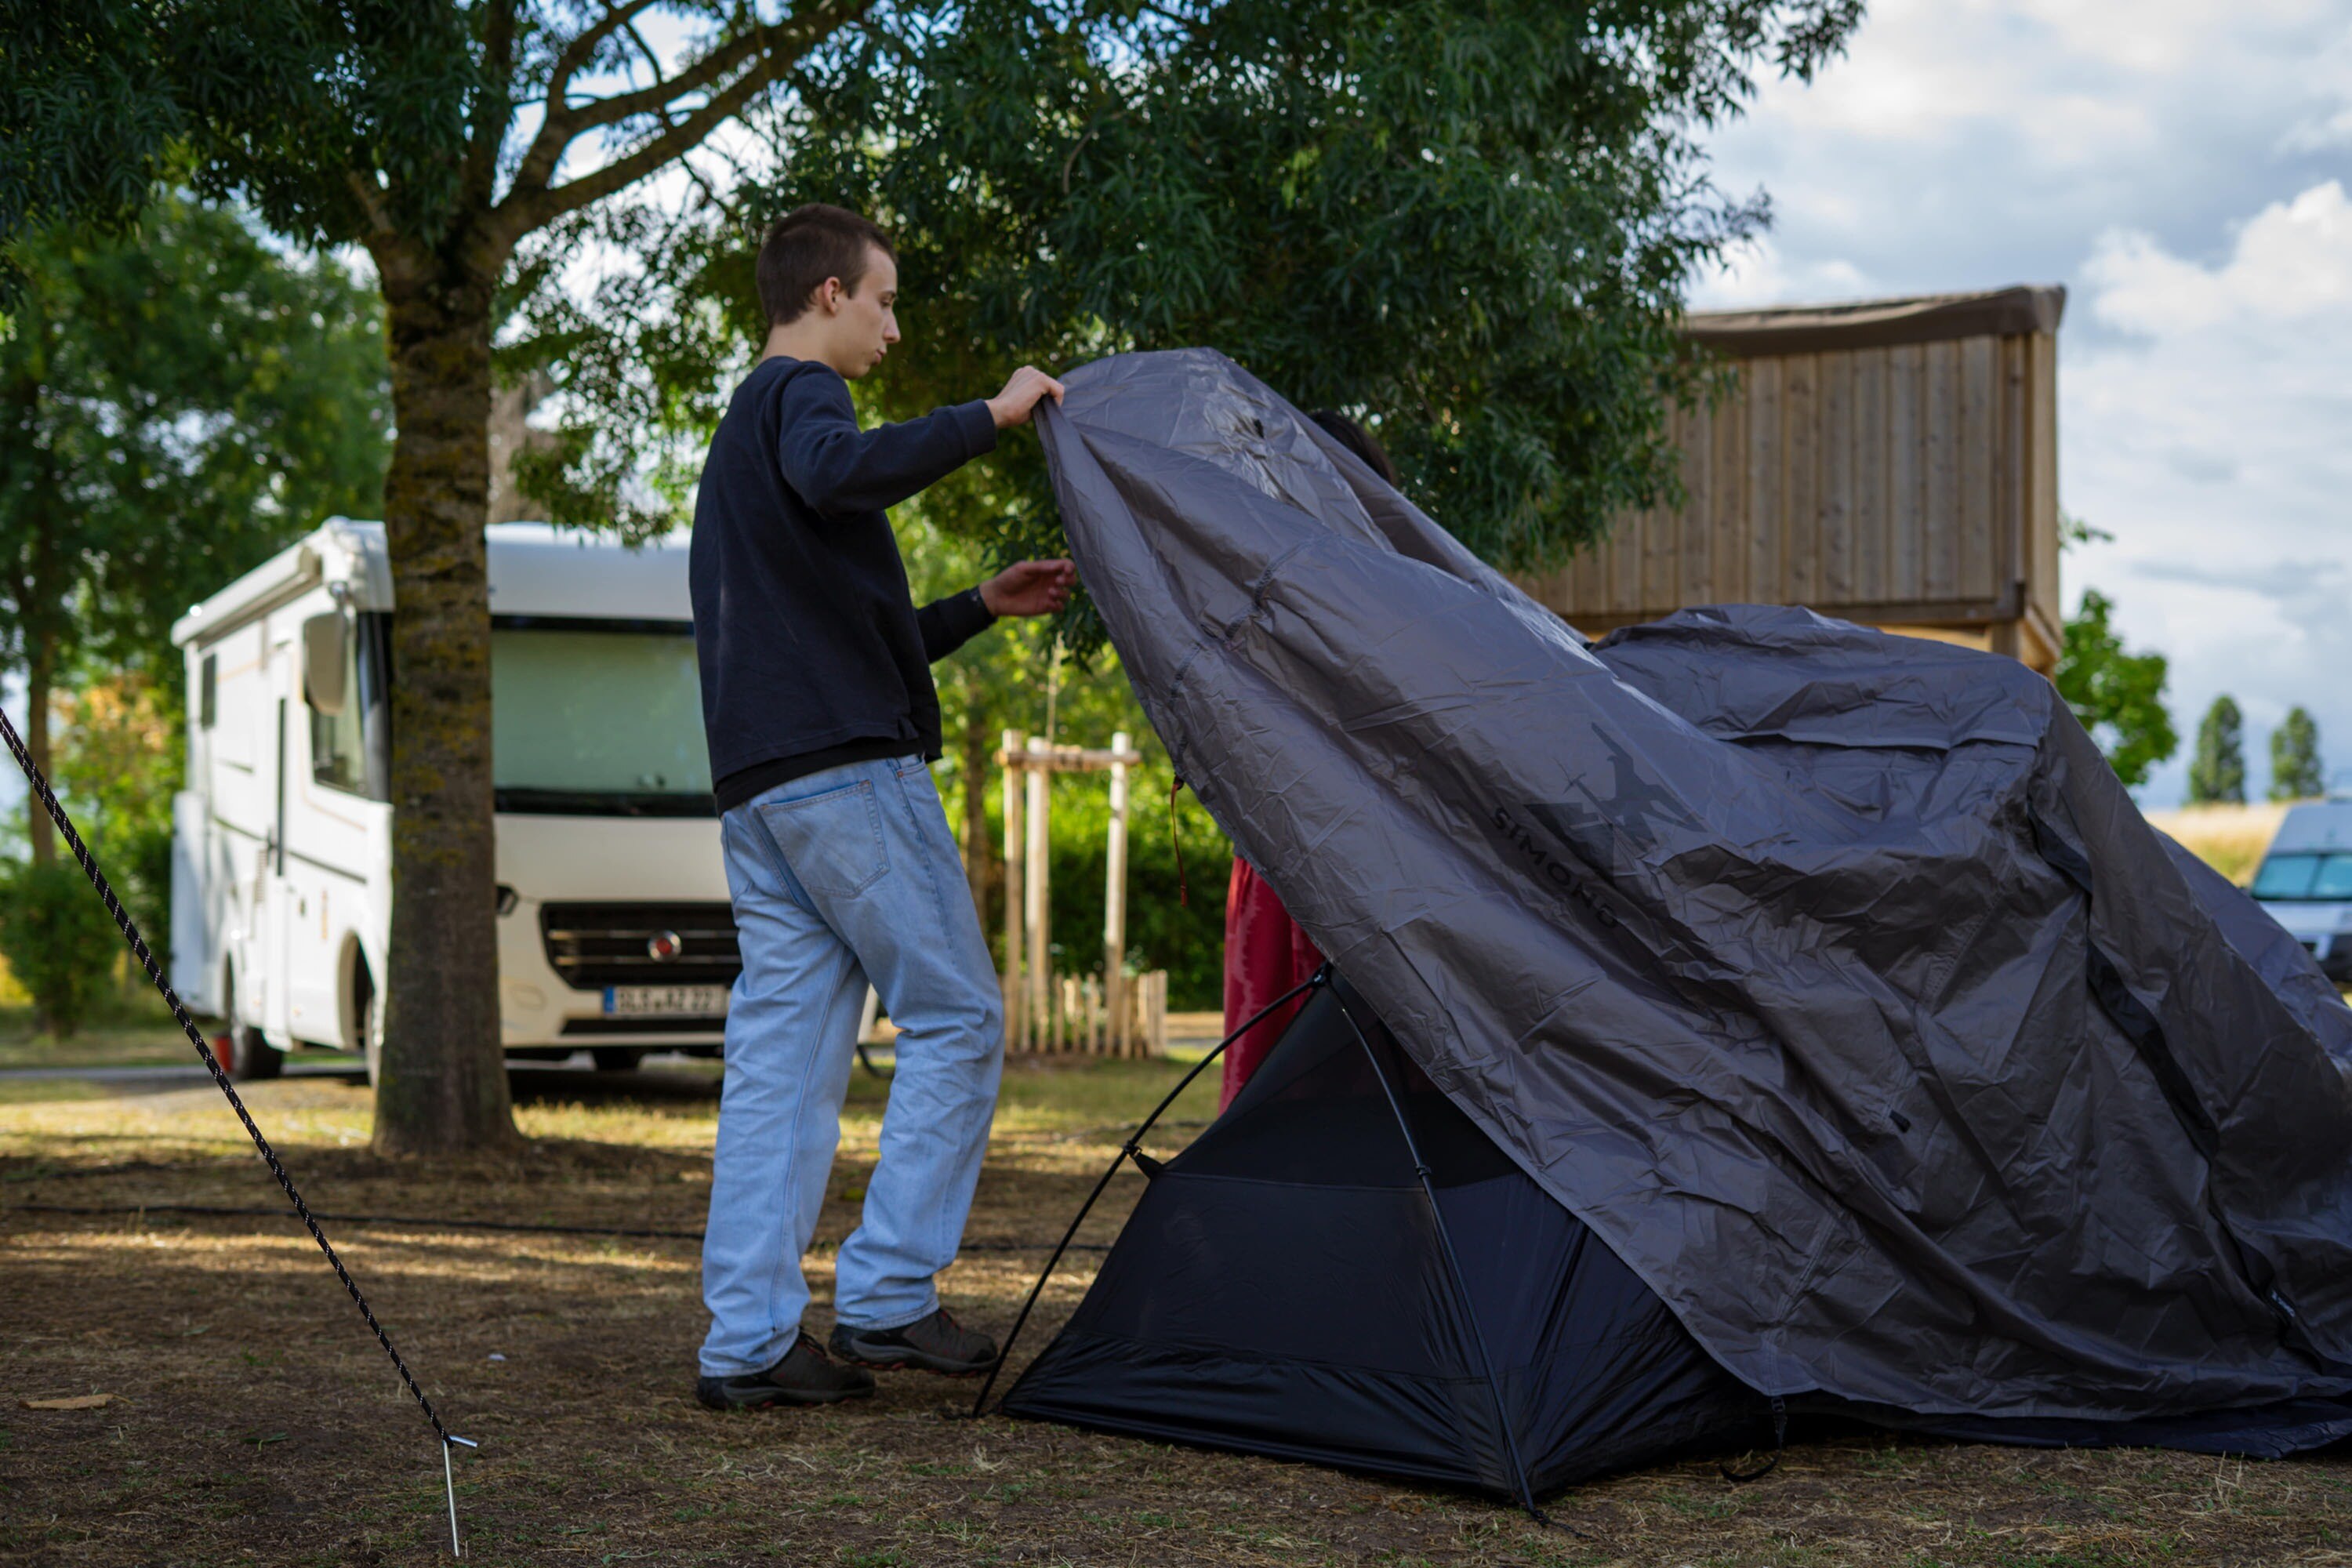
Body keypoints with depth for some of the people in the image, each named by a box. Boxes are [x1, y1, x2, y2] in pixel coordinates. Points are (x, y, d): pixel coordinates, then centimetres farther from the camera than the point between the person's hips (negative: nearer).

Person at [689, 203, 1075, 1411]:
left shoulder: (739, 436, 28)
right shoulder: (800, 393, -2)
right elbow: (838, 474, -30)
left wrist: (981, 608, 29)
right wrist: (988, 417, -20)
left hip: (756, 787, 9)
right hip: (850, 769, -9)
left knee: (779, 1057, 6)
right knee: (956, 1018, -2)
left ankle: (745, 1341, 4)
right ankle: (886, 1297, -3)